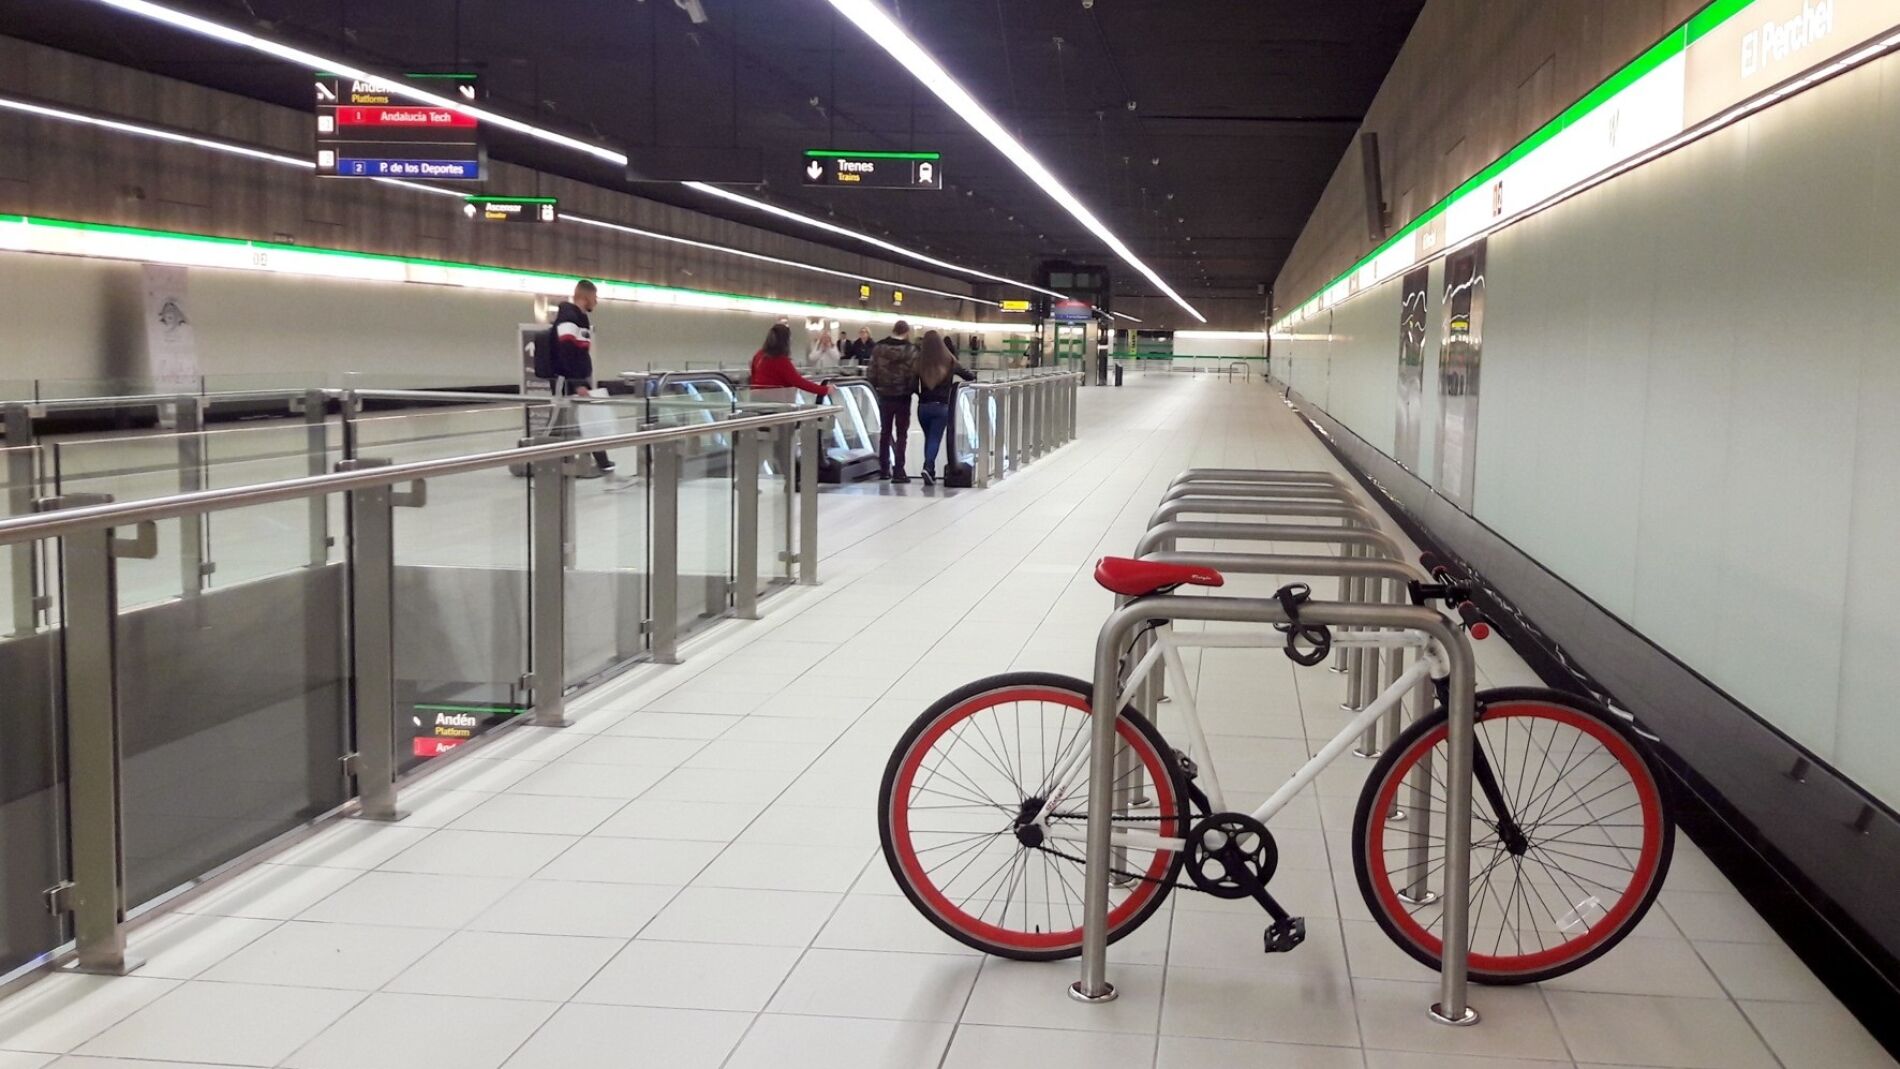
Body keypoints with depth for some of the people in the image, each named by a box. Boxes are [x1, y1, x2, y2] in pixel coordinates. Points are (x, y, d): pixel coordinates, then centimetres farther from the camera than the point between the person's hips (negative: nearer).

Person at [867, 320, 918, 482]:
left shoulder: (879, 348, -3)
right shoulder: (910, 350, -12)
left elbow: (871, 373, -3)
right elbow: (914, 375, -16)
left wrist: (876, 386, 13)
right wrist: (913, 389, 1)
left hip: (884, 396, 3)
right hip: (902, 397, -3)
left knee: (885, 432, 16)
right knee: (901, 434, 4)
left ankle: (884, 469, 21)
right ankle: (898, 472, -1)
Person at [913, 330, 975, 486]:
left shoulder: (920, 361, -4)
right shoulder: (949, 361, -4)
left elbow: (914, 385, -4)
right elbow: (968, 376, 5)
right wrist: (975, 375, 27)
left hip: (923, 406, 2)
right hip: (942, 406, -1)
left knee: (929, 438, 15)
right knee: (935, 438, -1)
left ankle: (929, 471, 17)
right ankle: (928, 467, -21)